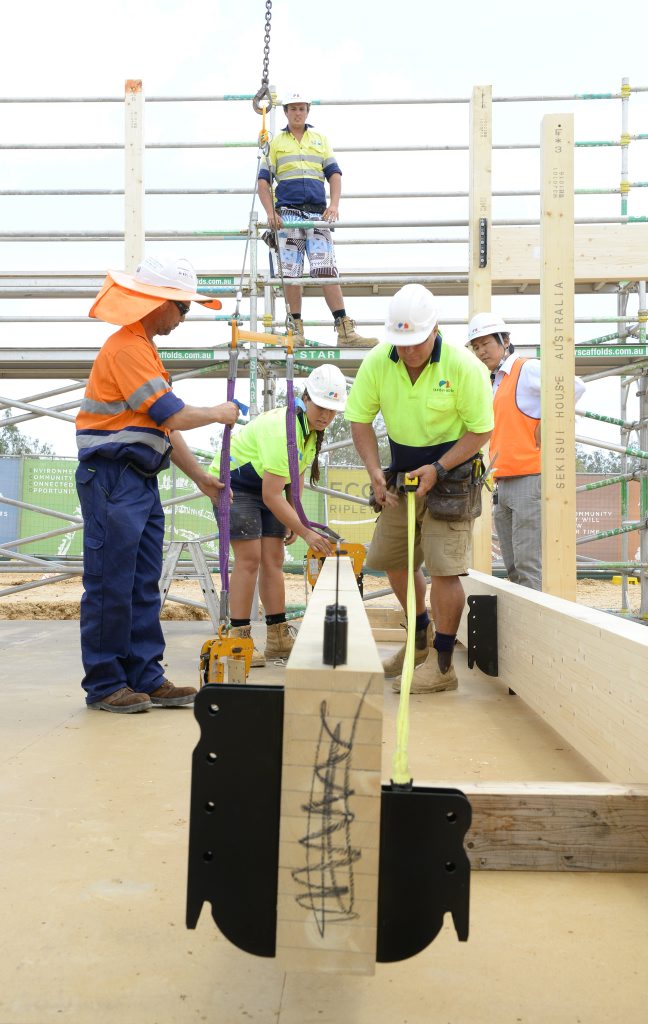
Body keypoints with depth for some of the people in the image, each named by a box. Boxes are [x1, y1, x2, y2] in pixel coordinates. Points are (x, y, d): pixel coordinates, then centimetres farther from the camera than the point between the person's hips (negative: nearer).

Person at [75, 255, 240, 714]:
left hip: (141, 482, 10)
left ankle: (146, 678, 16)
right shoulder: (126, 348, -14)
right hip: (112, 480, -10)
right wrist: (219, 413, 0)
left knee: (144, 588, 10)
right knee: (110, 586, -3)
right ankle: (104, 685, 7)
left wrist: (201, 477, 17)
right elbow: (174, 417, -18)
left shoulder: (143, 348, 19)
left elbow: (164, 425, 19)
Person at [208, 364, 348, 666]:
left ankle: (278, 637, 8)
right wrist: (306, 532, -31)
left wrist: (292, 519, 4)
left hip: (263, 488, 9)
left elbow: (296, 477, 11)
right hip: (233, 483, -9)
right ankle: (238, 638, -10)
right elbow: (271, 496, -32)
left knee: (273, 559, 3)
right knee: (249, 558, -15)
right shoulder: (282, 429, -31)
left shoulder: (312, 428, -2)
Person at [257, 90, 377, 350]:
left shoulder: (320, 140, 18)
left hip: (317, 212, 0)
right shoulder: (275, 143, 14)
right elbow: (263, 180, 9)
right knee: (291, 273, -3)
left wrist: (334, 204, -5)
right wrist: (270, 212, -7)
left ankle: (345, 331, -13)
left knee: (327, 270, -9)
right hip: (288, 212, 0)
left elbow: (334, 173, 12)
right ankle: (296, 329, 5)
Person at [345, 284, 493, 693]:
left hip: (450, 473, -5)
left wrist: (437, 470, -23)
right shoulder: (377, 362, -10)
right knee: (393, 559, 13)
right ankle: (421, 638, 36)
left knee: (444, 565, -12)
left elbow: (481, 430, -14)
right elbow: (360, 419, -1)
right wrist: (375, 471, -14)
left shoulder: (463, 366, -20)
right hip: (403, 473, 5)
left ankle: (442, 665, 1)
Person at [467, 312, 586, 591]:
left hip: (529, 479, -9)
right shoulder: (496, 382, 20)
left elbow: (574, 386, -20)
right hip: (503, 484, 9)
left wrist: (546, 427, -14)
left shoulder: (528, 370, -5)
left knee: (528, 566, -10)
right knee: (512, 567, 11)